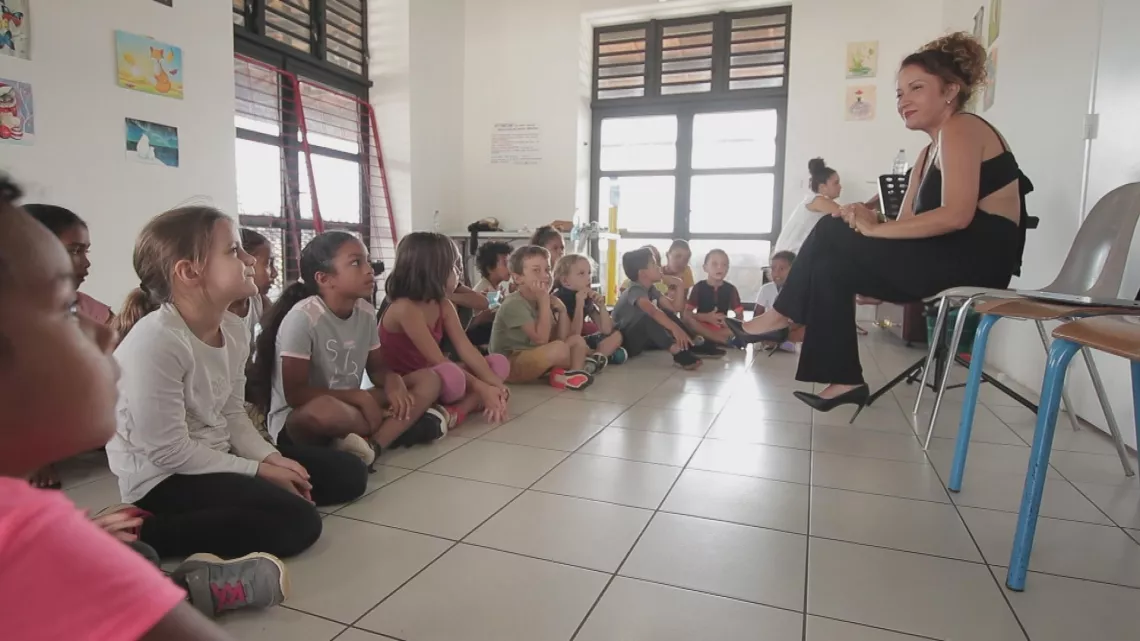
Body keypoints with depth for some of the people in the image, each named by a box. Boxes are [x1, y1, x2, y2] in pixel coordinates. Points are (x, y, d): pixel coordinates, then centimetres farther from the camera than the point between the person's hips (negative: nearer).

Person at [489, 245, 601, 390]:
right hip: (508, 365, -9)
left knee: (577, 341, 9)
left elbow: (560, 339, 8)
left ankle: (574, 374, -15)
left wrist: (562, 310, -6)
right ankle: (579, 363, 0)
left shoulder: (541, 300, 9)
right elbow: (541, 339, -26)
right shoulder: (513, 304, -18)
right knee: (558, 349, -32)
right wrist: (544, 302, -22)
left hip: (534, 360, 10)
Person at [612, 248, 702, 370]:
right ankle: (677, 351, -47)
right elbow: (652, 311, -43)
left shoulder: (651, 289, 5)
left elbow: (674, 307, 4)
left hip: (641, 338, 9)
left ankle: (691, 346, -15)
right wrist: (675, 328, -54)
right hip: (623, 341, -9)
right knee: (648, 318, -34)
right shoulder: (635, 290, -23)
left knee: (667, 316, -4)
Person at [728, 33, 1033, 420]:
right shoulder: (929, 154, 20)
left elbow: (956, 215, -23)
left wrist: (873, 229, -18)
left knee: (832, 236, -11)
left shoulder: (960, 129, -8)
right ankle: (842, 379, 0)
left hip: (975, 258, -9)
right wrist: (870, 223, -12)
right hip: (952, 258, 9)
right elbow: (906, 225, 9)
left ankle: (783, 316, 6)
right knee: (832, 263, 2)